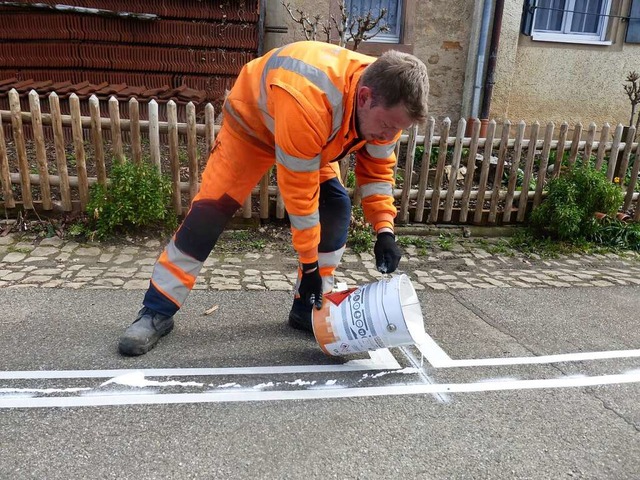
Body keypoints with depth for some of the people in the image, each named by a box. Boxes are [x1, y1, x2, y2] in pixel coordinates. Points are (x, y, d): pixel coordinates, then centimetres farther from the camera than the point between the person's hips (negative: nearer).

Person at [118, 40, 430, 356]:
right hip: (253, 120, -5)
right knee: (211, 207, -13)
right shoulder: (307, 101, -46)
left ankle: (307, 308, 5)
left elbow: (377, 168, -9)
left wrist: (384, 229, -21)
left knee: (336, 207, -9)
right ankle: (156, 311, -1)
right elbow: (300, 191, -39)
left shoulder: (385, 106, -24)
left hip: (316, 137, 6)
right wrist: (309, 264, -29)